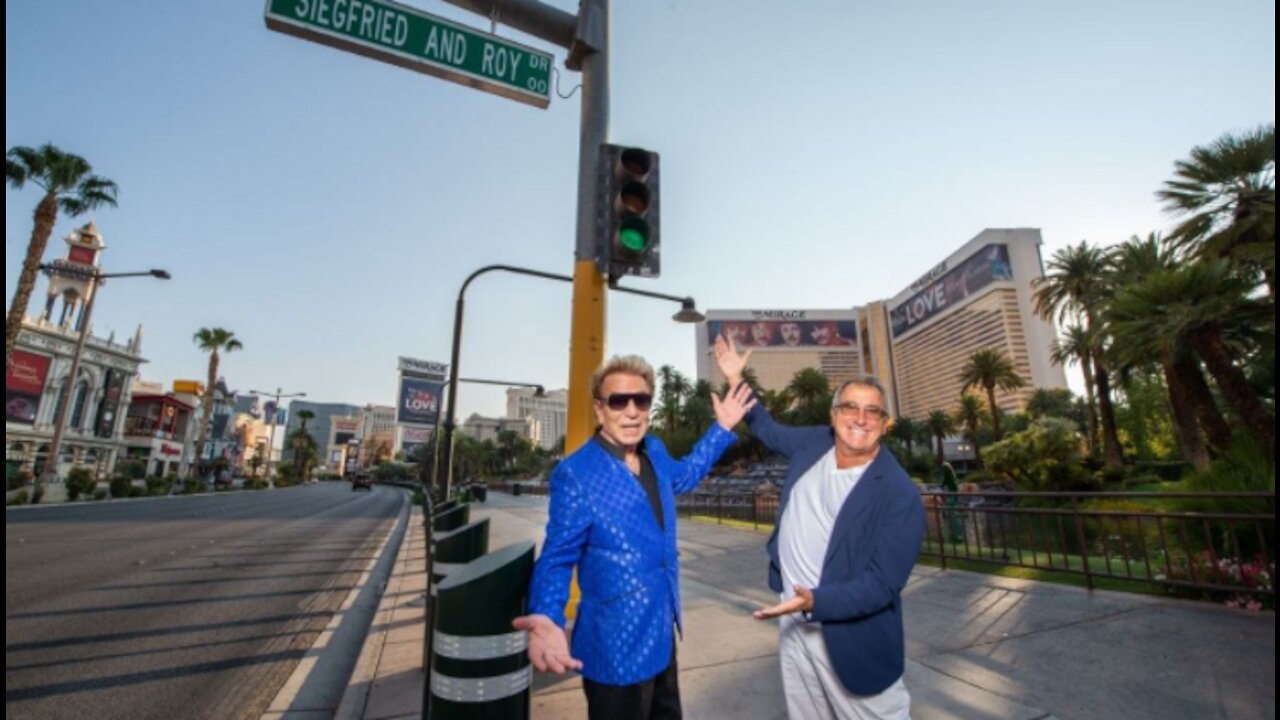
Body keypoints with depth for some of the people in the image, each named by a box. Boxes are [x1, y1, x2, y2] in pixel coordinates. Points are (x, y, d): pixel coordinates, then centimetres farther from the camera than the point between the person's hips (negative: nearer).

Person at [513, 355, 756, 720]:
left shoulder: (654, 450, -3)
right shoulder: (575, 474, -24)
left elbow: (682, 476, 19)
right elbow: (557, 559, -18)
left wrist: (722, 428, 12)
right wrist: (546, 617, -37)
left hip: (661, 632, 7)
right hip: (617, 647, -7)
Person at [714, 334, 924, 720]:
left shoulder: (901, 495, -21)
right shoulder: (813, 442, -5)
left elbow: (883, 584, -22)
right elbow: (767, 429, 15)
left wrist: (816, 601, -34)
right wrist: (736, 380, 10)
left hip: (850, 636, -5)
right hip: (792, 621, 6)